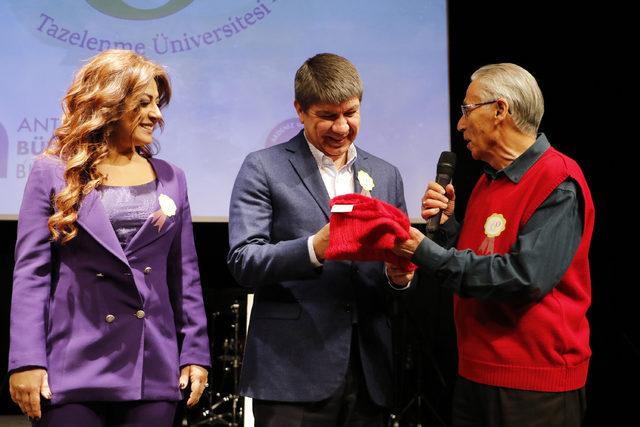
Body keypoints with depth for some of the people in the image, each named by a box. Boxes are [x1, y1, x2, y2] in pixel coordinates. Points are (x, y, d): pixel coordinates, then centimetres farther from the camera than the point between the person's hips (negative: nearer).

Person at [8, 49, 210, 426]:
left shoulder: (170, 179, 13)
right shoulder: (53, 173, 3)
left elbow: (185, 275, 13)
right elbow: (31, 273, -1)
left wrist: (195, 353, 6)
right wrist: (26, 361, -9)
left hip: (153, 371, 3)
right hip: (72, 367, -3)